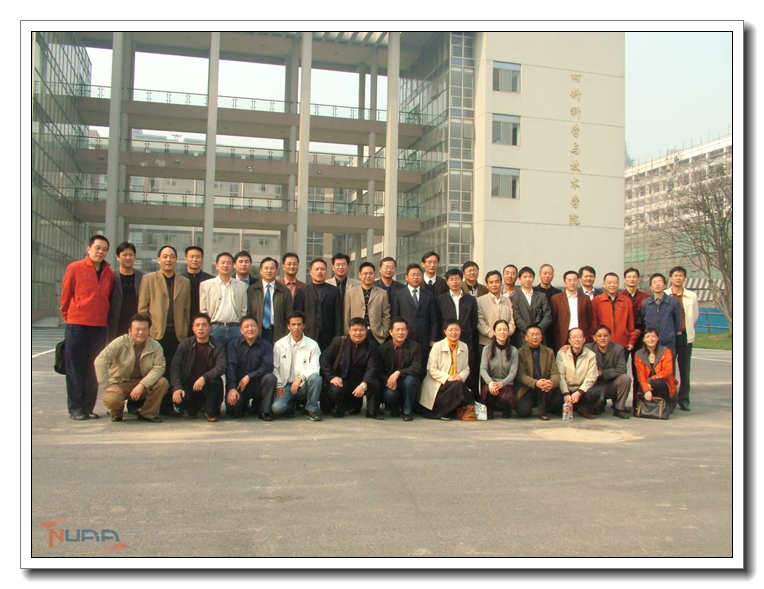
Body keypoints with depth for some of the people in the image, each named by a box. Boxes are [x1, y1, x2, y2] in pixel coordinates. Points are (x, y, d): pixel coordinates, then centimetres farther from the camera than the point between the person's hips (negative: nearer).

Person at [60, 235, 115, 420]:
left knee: (93, 370, 7)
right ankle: (75, 408, 9)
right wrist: (68, 316, 7)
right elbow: (65, 295, 3)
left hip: (100, 326, 4)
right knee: (76, 368, 1)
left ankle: (88, 407, 15)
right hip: (77, 325, -4)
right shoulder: (75, 268, -1)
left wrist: (103, 316, 6)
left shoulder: (109, 273, 9)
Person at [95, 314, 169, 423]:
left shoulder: (155, 346, -6)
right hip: (120, 383, -2)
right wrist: (107, 385, -23)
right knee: (111, 400, -32)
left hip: (144, 383, 2)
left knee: (163, 383, -25)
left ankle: (147, 414, -3)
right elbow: (100, 361, -19)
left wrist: (142, 385, -28)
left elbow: (159, 367, -15)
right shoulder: (120, 342, -13)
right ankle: (117, 413, 8)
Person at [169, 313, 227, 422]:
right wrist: (177, 387, -25)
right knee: (178, 397, -29)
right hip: (188, 386, 1)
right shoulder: (185, 344, -1)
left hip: (208, 385, -1)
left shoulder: (218, 346, -4)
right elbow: (174, 367, -9)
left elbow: (221, 367, -20)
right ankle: (193, 409, 9)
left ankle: (212, 412, -4)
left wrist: (205, 378, -37)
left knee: (216, 382, -33)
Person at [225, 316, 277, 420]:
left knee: (270, 377, -29)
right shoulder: (233, 345, -2)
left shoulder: (266, 345, -2)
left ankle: (264, 411, -12)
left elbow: (268, 367, -13)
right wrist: (232, 389, -27)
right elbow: (230, 367, -14)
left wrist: (249, 377, -22)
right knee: (232, 404, -29)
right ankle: (243, 406, 11)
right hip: (238, 385, -1)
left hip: (257, 384, 1)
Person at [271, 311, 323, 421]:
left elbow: (314, 369, -10)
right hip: (286, 385, 1)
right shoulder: (279, 345, 4)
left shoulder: (312, 345, -1)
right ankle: (291, 405, 11)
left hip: (304, 386, 0)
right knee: (276, 408, -28)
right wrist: (278, 385, -10)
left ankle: (311, 409, -10)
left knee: (316, 378, -34)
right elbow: (274, 368, 3)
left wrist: (300, 378, -27)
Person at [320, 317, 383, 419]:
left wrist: (363, 385, -33)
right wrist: (331, 377, -17)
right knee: (335, 390, -32)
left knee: (375, 384, -30)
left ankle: (372, 411, -2)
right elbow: (324, 359, -3)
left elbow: (372, 368, -16)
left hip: (362, 381, 0)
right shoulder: (338, 341, -1)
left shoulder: (372, 345, -5)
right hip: (342, 380, 0)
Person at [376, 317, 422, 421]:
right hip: (390, 384, 0)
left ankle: (407, 411, -10)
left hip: (408, 383, 0)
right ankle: (394, 409, 6)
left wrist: (398, 372, -30)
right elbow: (379, 371, -2)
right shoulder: (382, 348, -1)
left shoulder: (415, 347, -4)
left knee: (409, 379, -34)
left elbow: (416, 369, -15)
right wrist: (388, 381, -24)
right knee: (389, 394, -34)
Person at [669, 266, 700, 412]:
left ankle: (683, 399, 11)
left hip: (685, 336, 1)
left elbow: (695, 315, 17)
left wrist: (687, 327, 13)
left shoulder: (692, 296, 7)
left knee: (685, 369, 3)